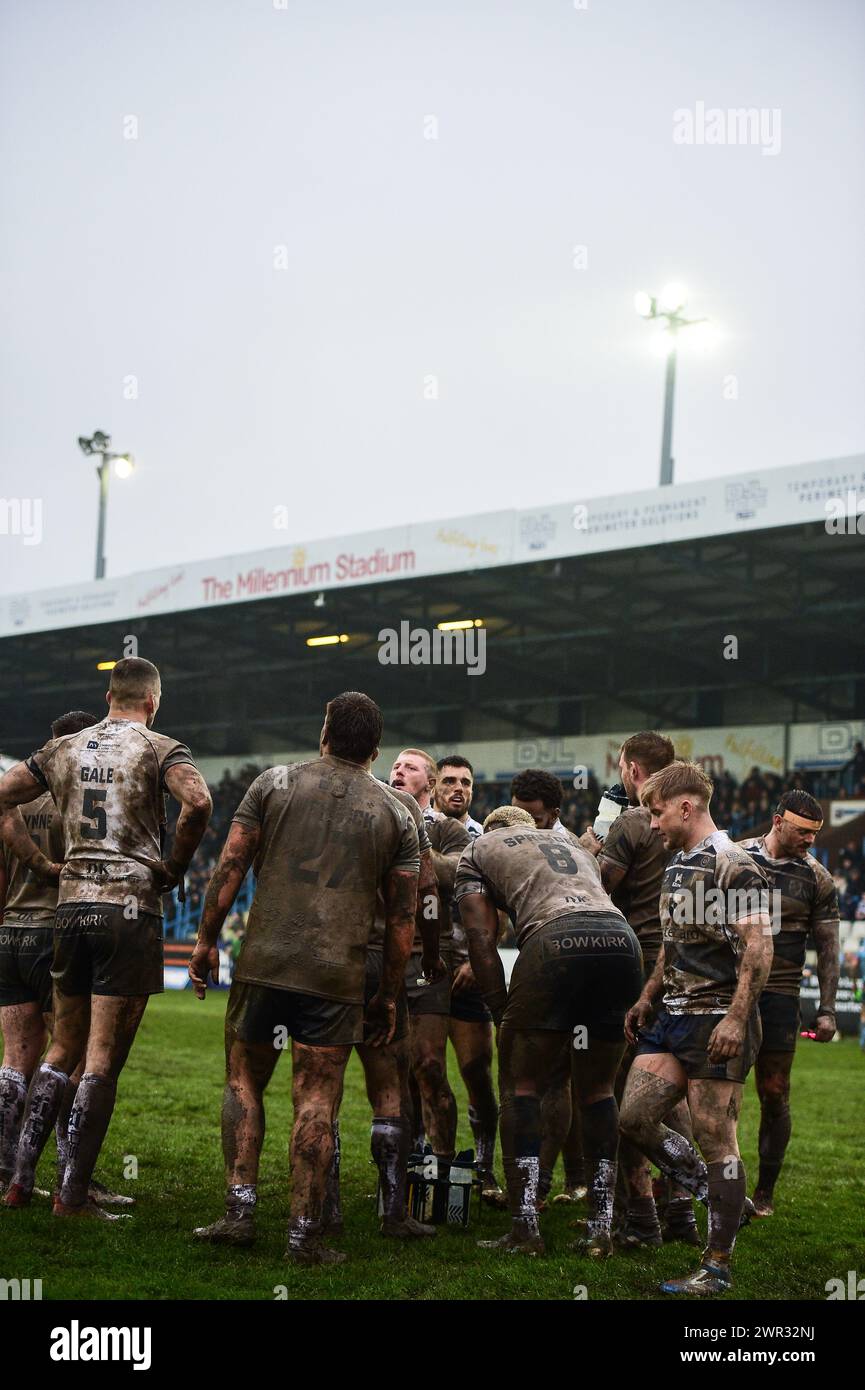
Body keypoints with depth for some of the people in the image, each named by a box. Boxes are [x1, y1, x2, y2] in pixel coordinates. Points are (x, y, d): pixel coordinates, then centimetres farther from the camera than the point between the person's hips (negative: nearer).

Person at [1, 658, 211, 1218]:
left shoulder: (63, 749, 13)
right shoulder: (159, 749, -3)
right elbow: (198, 802, -22)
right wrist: (175, 866, -8)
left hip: (72, 904, 5)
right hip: (131, 906, -5)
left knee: (63, 1050, 17)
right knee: (103, 1059, -1)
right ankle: (73, 1194, 1)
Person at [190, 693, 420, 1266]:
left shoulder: (275, 783, 6)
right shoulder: (396, 815, 8)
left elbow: (230, 867, 2)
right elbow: (403, 919, 8)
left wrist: (206, 940, 10)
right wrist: (388, 996, 15)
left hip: (263, 960, 0)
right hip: (337, 976, 0)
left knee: (244, 1081, 14)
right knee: (317, 1101, 4)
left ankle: (241, 1211, 8)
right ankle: (305, 1233, 5)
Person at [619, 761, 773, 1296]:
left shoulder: (733, 865, -12)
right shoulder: (677, 866, 16)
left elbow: (759, 947, -19)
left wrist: (736, 1019, -25)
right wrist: (648, 998, 21)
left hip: (716, 1022, -9)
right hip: (674, 1016, 9)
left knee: (716, 1141, -4)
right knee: (636, 1115, 4)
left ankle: (718, 1268, 5)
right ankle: (720, 1198, 21)